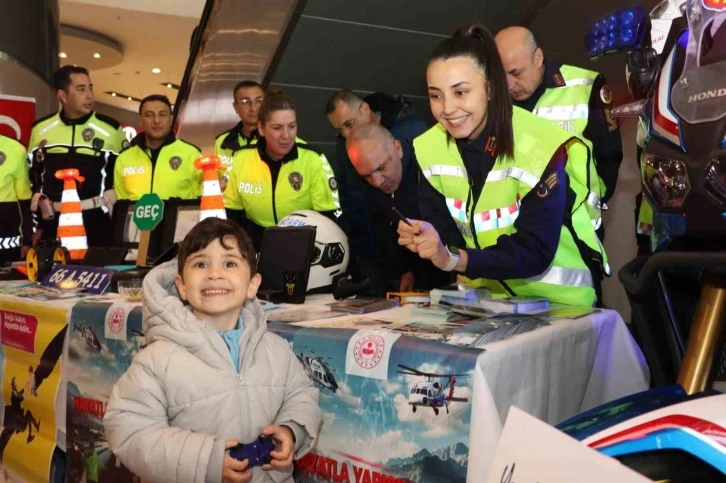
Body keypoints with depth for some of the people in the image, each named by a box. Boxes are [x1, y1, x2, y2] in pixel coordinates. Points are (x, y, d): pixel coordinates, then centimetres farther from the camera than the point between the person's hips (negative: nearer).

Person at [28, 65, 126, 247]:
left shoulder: (110, 130, 0)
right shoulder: (41, 129, 8)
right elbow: (32, 176, 16)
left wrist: (106, 201, -1)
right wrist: (34, 225, 12)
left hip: (96, 225, -2)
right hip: (52, 224, 2)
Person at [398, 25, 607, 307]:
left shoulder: (539, 148, -20)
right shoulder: (428, 149, -5)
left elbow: (535, 250, -24)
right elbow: (444, 229, -5)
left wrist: (454, 259, -37)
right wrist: (424, 238, -28)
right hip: (488, 293, 5)